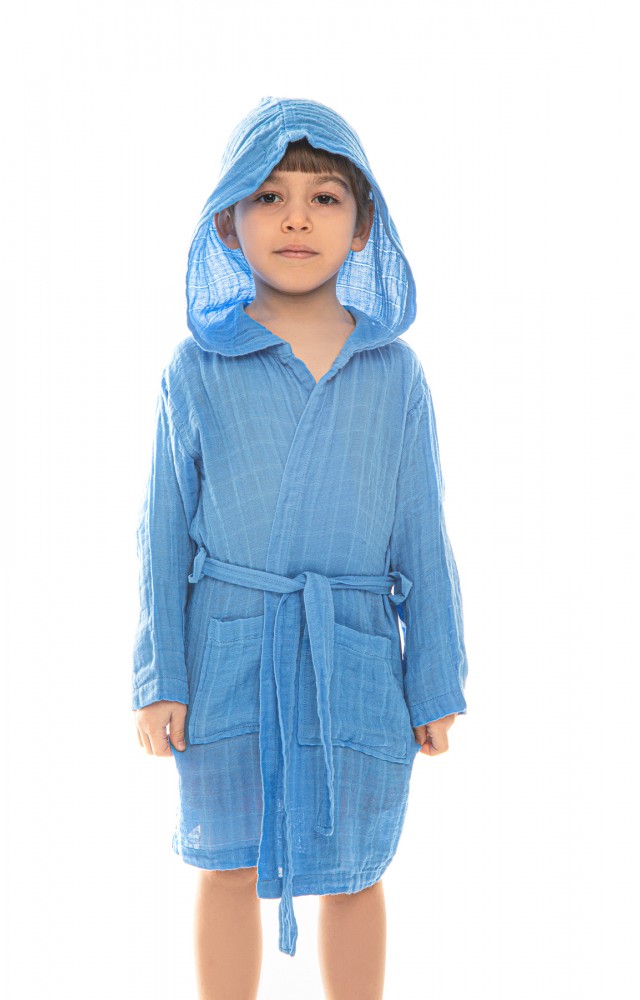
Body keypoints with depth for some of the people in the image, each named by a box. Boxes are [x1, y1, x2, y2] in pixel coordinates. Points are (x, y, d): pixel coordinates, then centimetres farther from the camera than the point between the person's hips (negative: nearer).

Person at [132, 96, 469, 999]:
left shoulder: (395, 372, -2)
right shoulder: (197, 370, -4)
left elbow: (421, 537, 2)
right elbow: (167, 531, 0)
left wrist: (437, 684, 3)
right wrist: (159, 679, -2)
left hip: (356, 662, 1)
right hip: (226, 658, 0)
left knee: (352, 874, 14)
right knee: (228, 864, 15)